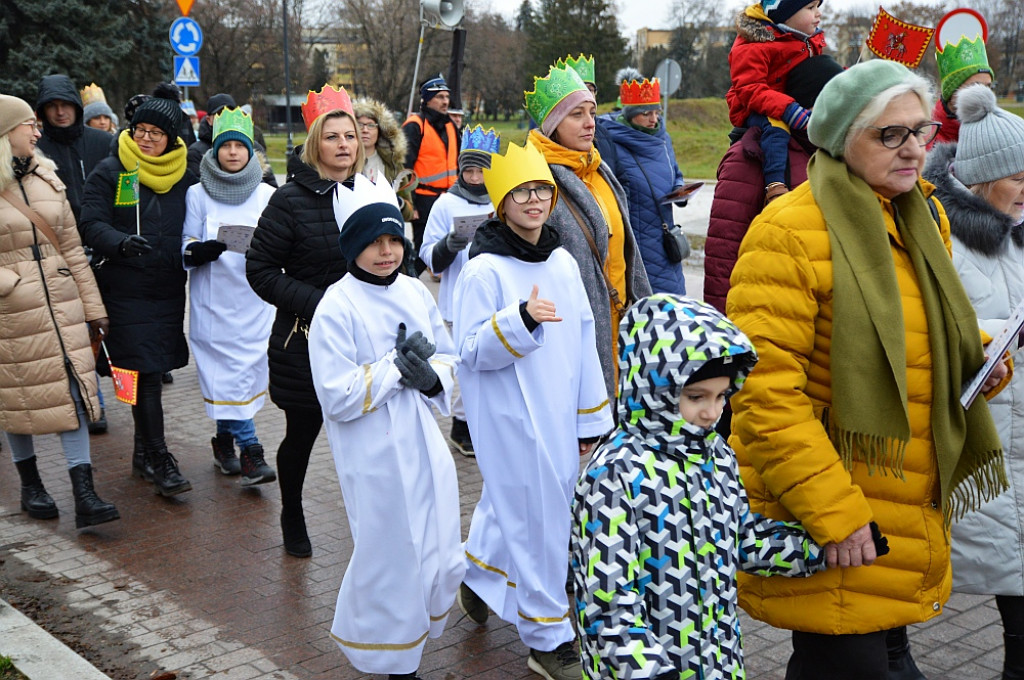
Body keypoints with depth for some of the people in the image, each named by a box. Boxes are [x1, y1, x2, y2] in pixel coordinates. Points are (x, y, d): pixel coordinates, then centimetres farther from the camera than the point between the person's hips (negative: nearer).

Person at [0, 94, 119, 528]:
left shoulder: (46, 178, 10)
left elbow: (72, 247, 11)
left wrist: (93, 307, 10)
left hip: (62, 301, 4)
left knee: (75, 391, -2)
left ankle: (84, 496, -2)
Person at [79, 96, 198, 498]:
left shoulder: (184, 176, 9)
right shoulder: (110, 173, -2)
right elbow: (92, 226, -9)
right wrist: (121, 242, -28)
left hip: (170, 289, 4)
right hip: (126, 289, -4)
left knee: (154, 369, 11)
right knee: (145, 373, -6)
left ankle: (144, 452, 25)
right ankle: (157, 459, 0)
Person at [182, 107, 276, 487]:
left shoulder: (267, 195, 7)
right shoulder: (198, 195, 3)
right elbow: (186, 251, 1)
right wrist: (204, 249, -21)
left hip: (254, 302, 2)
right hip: (212, 301, -2)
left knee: (247, 369, 3)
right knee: (227, 373, -5)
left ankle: (225, 440, 24)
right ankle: (250, 453, -2)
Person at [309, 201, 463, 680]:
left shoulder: (415, 292, 5)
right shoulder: (336, 308, -12)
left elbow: (450, 359, 10)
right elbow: (337, 397, -17)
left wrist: (432, 376, -11)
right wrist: (396, 367, -18)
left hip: (424, 444, 6)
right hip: (374, 457, -6)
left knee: (442, 558, 12)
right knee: (390, 555, 6)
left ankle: (413, 629, 39)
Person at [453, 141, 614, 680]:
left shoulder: (563, 262, 6)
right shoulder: (484, 270, -13)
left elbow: (583, 344, 11)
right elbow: (473, 352, -14)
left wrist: (591, 419, 14)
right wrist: (521, 319, -30)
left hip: (557, 417, 6)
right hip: (511, 421, -6)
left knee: (508, 501, 18)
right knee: (535, 519, 1)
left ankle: (478, 581, 45)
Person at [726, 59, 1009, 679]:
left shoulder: (925, 219, 10)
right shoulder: (790, 233, -17)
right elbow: (765, 392, -22)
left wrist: (979, 360, 2)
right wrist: (833, 514, -23)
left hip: (912, 509, 8)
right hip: (824, 524, -8)